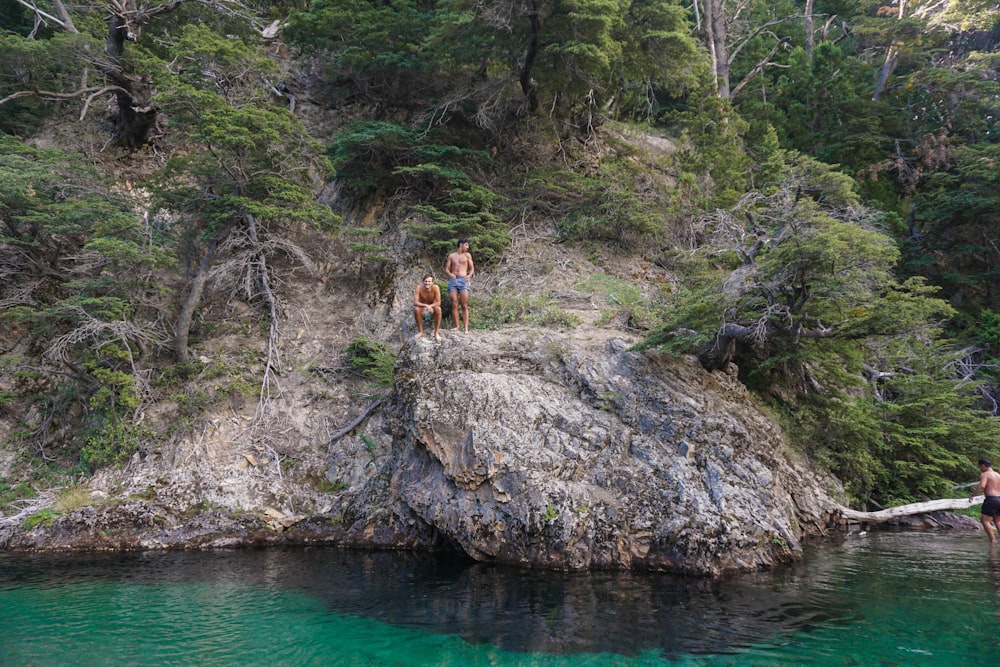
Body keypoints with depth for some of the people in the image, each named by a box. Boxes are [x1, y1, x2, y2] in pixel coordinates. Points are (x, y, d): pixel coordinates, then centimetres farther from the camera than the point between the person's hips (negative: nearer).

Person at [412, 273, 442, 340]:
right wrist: (426, 305, -43)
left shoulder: (435, 288, -20)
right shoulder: (419, 288, -20)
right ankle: (420, 331, -11)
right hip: (422, 310, 0)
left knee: (438, 309, -32)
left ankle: (436, 333, -18)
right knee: (416, 309, -31)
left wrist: (429, 306, -38)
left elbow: (438, 303, -22)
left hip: (432, 311, 0)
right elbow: (415, 302, -27)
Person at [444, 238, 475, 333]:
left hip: (463, 280, -1)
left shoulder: (467, 255, 13)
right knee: (454, 304, -5)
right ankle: (457, 326, -2)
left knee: (464, 305, -8)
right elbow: (446, 269, 12)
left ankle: (466, 328, -11)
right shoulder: (451, 256, 15)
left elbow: (472, 268, 12)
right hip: (452, 280, 1)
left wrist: (469, 275, -9)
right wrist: (450, 274, -10)